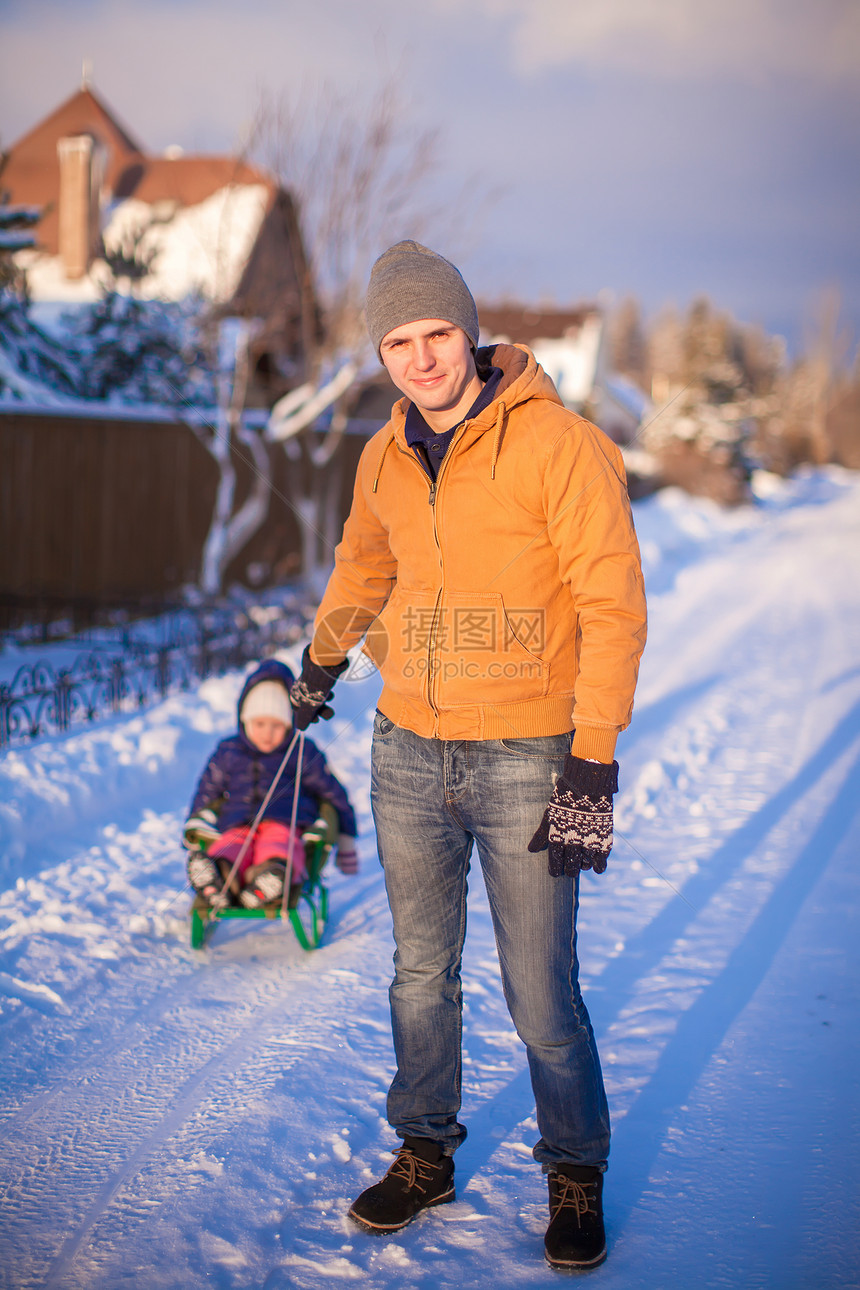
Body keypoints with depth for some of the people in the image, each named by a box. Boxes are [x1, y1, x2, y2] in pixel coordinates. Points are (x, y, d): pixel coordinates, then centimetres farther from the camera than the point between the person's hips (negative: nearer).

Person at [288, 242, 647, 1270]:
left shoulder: (557, 443, -13)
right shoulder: (385, 457, 5)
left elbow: (613, 606, -13)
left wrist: (594, 764, -18)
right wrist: (320, 661, 40)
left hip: (527, 760, -5)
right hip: (408, 753, 5)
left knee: (542, 1000, 2)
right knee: (421, 974, 15)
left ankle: (576, 1175, 24)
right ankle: (425, 1154, 33)